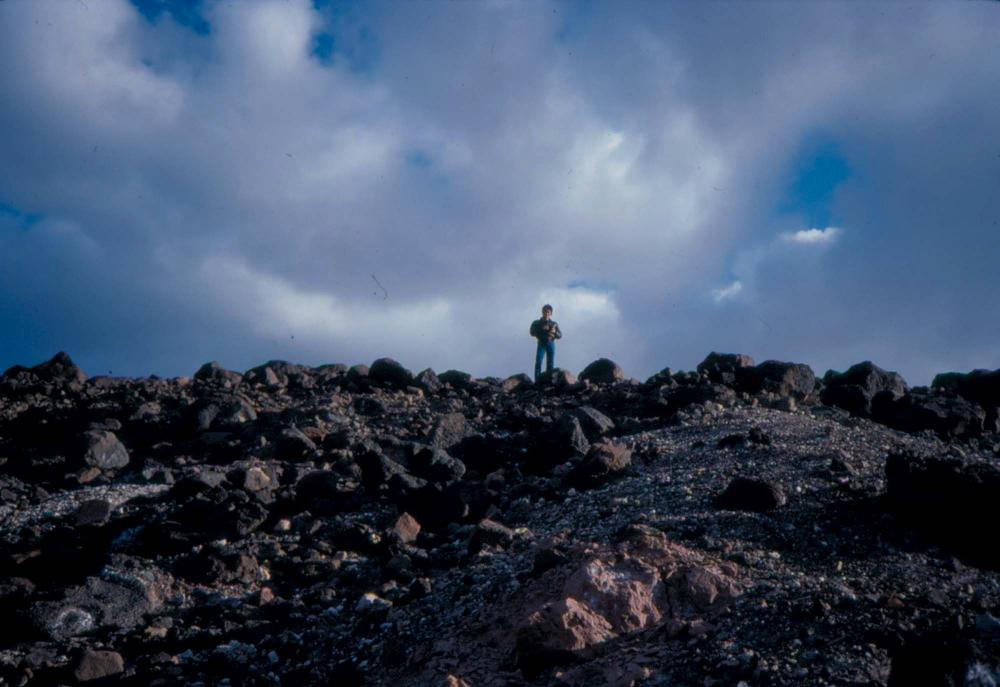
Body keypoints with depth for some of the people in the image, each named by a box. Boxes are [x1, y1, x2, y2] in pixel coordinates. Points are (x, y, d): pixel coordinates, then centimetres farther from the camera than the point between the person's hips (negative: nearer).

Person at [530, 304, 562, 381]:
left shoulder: (554, 324, 12)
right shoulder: (537, 323, 10)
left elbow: (560, 335, 9)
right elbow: (532, 332, -1)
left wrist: (554, 332, -13)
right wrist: (542, 330, -12)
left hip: (551, 344, 2)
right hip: (541, 344, -2)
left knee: (550, 363, -2)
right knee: (538, 361, -14)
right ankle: (537, 381, -17)